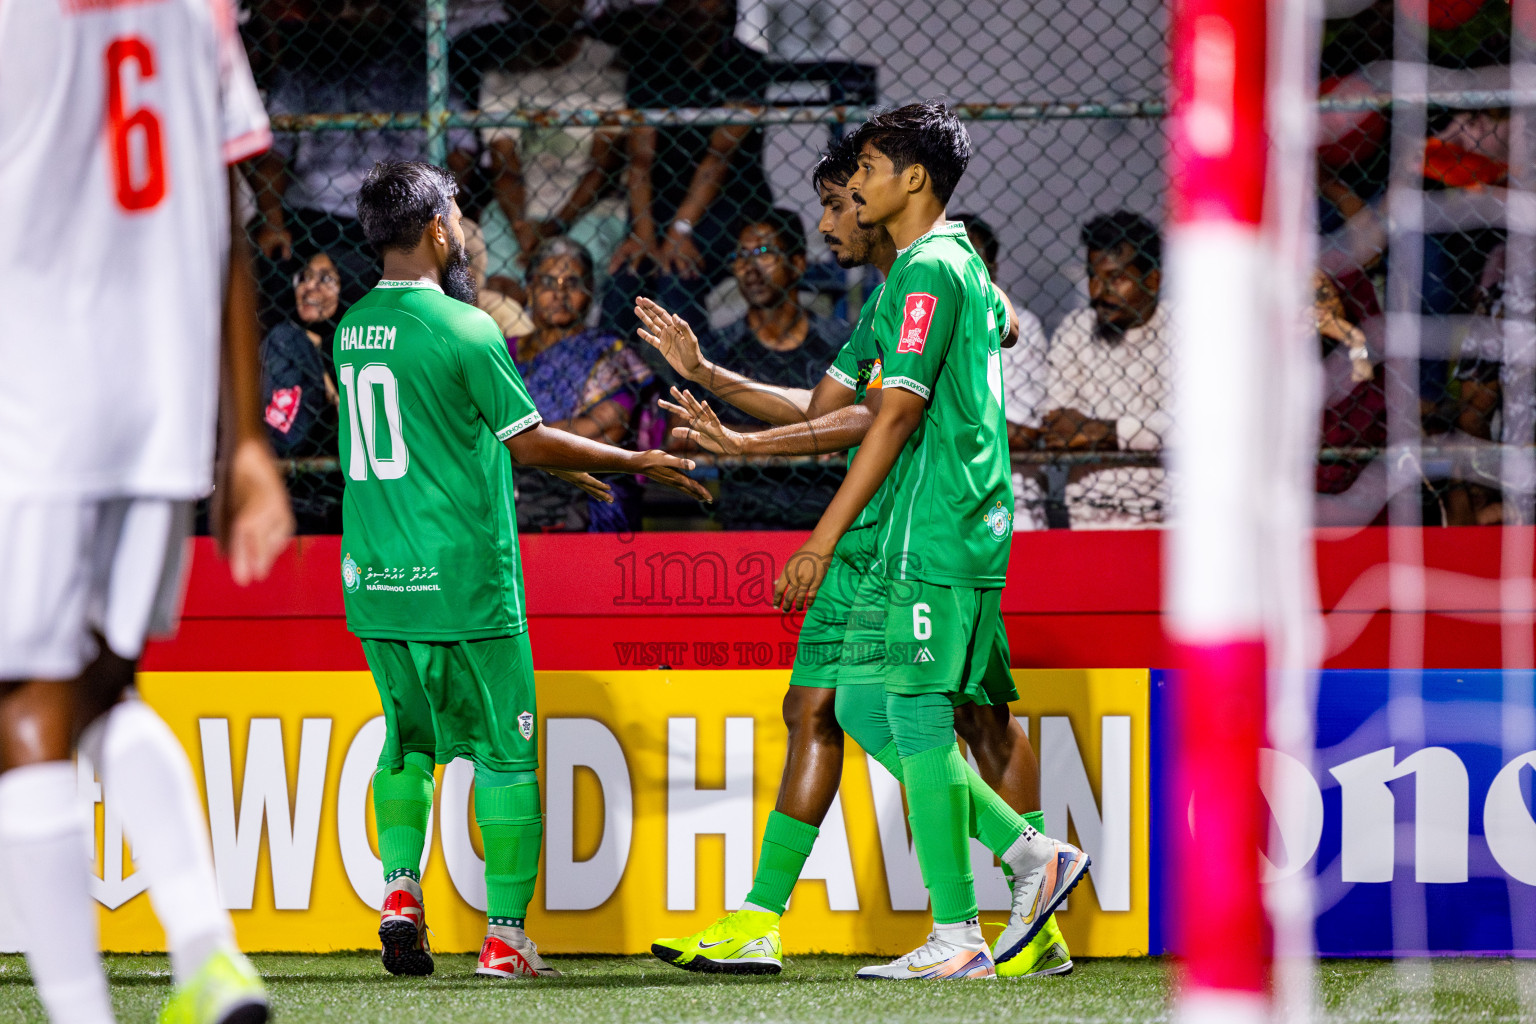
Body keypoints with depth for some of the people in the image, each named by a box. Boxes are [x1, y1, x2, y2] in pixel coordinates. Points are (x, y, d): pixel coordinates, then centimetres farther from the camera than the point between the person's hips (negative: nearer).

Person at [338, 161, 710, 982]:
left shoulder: (352, 329, 9)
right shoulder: (463, 329, -12)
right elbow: (529, 439, -7)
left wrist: (561, 466, 28)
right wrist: (635, 462, 7)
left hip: (374, 578, 6)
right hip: (461, 578, -6)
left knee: (408, 741, 19)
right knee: (503, 752, 3)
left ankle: (400, 888, 1)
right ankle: (505, 935, 2)